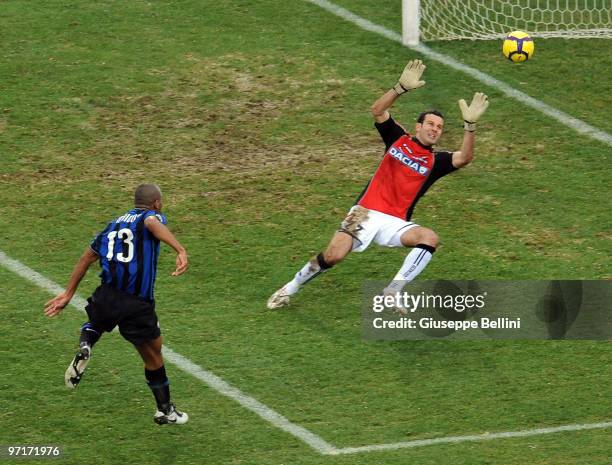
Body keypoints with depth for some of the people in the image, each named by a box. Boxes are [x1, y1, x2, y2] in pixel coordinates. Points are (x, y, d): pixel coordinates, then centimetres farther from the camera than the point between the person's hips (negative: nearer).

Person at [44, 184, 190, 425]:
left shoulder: (113, 225, 21)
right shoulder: (152, 216, 3)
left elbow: (86, 258, 23)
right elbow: (154, 225, -23)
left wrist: (68, 293, 31)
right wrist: (180, 250, -40)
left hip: (106, 296, 4)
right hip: (138, 305, -4)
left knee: (94, 324, 36)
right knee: (154, 358, 15)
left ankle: (84, 346, 3)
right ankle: (165, 411, 27)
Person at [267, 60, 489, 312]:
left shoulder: (436, 161, 8)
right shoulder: (398, 139, 10)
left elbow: (464, 158, -11)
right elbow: (377, 110, -4)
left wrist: (470, 125, -26)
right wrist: (402, 88, -18)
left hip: (395, 223, 1)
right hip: (367, 213, -1)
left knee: (430, 237, -28)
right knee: (333, 256, -22)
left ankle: (393, 291, -21)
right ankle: (290, 288, 3)